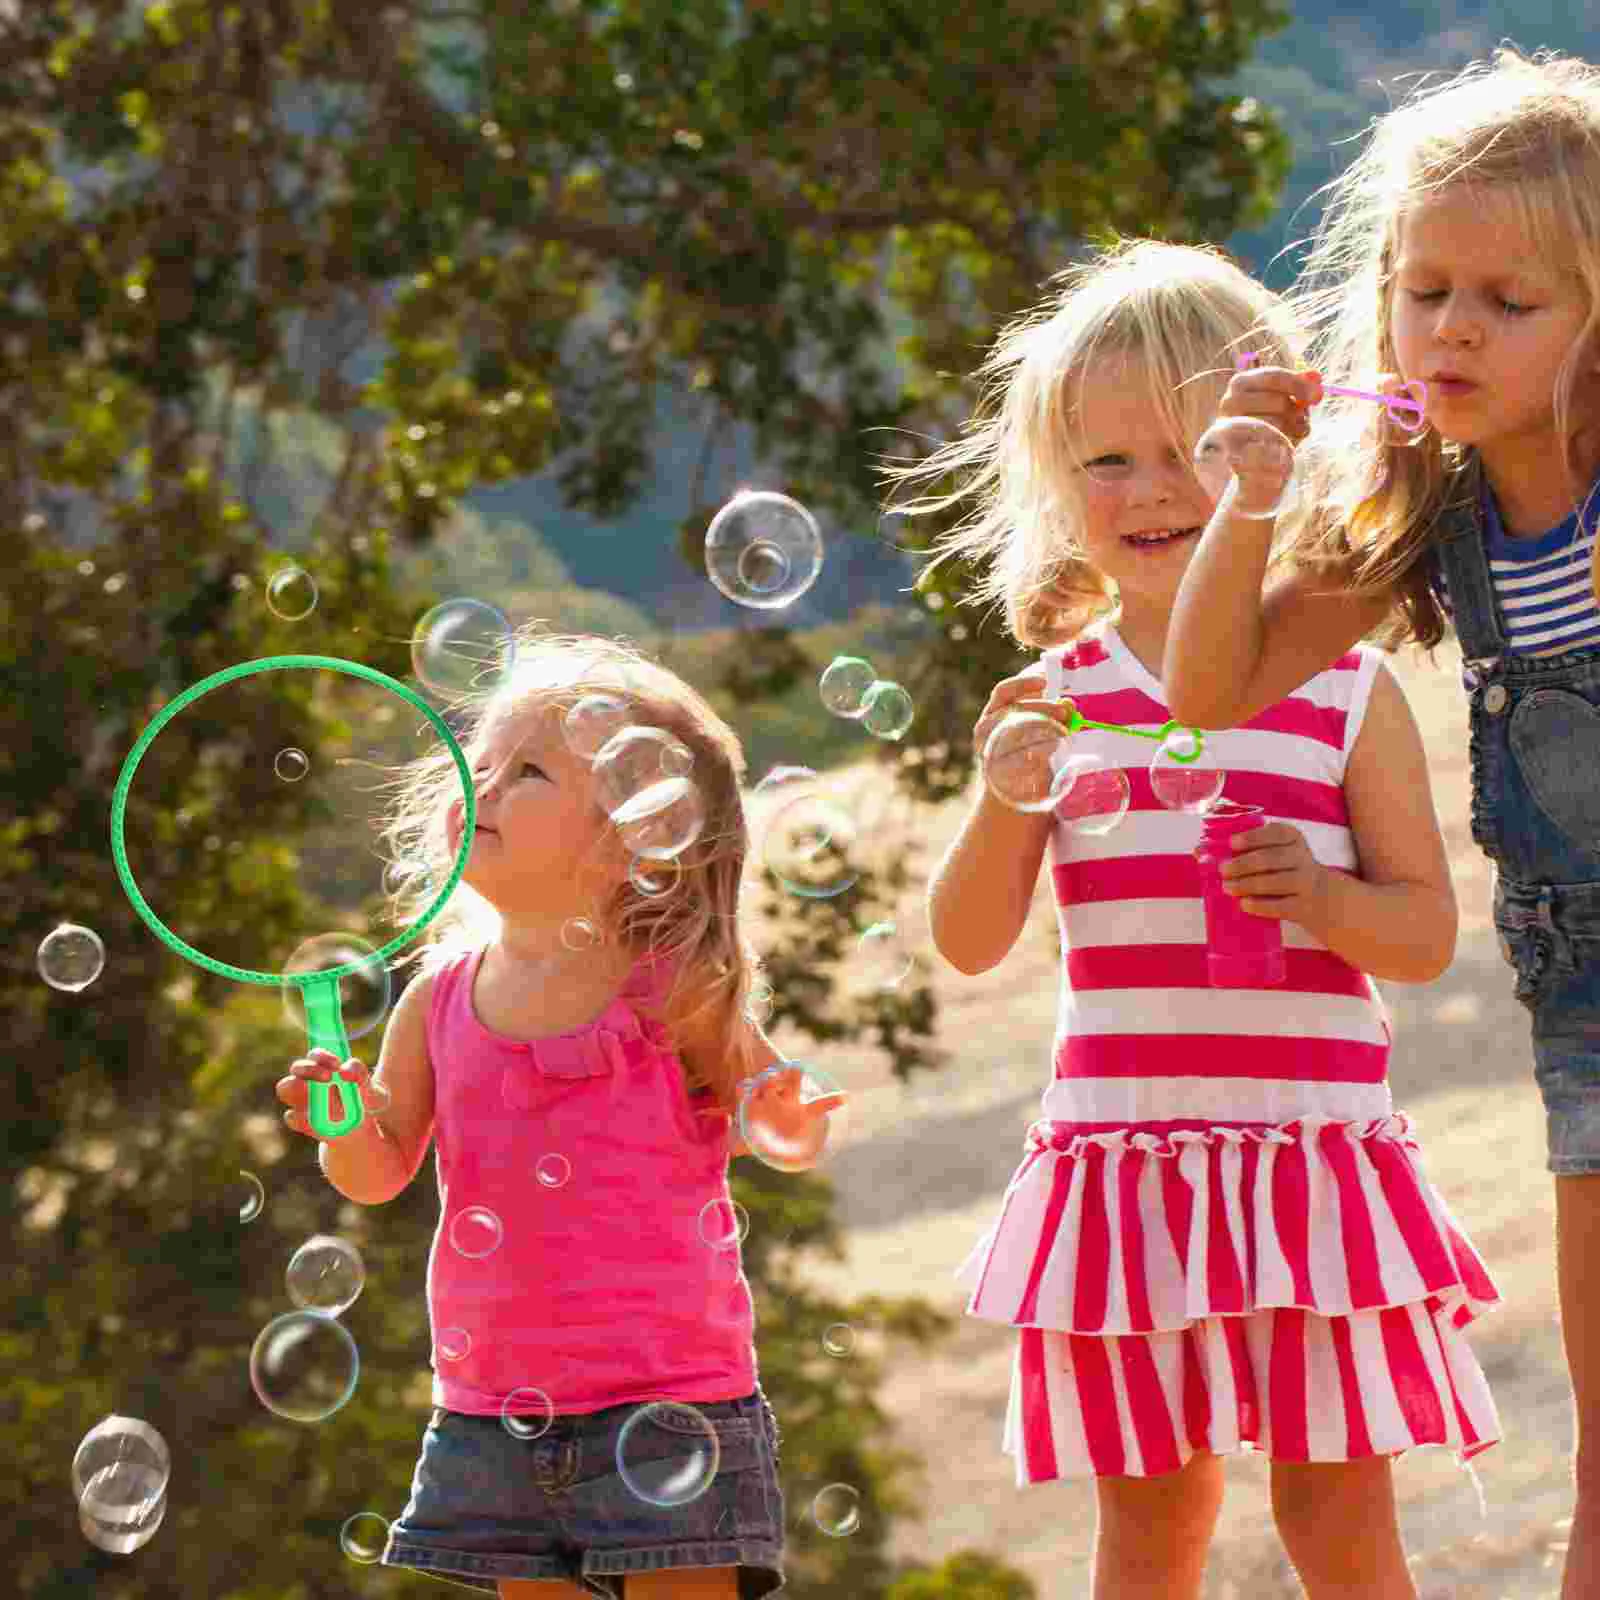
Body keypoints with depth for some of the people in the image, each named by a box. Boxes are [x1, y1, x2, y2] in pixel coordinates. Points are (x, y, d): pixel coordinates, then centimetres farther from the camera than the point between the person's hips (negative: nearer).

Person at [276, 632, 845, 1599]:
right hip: (493, 1403, 4)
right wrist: (350, 1123, -12)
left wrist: (785, 1127, -20)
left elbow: (790, 1128, 3)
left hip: (666, 1399, -4)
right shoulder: (441, 995, 4)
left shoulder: (676, 995, -8)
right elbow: (380, 1173, 9)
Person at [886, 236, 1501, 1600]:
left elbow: (1427, 934, 4)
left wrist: (1323, 897, -16)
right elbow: (969, 941, 4)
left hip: (1314, 1141, -1)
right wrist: (1010, 796, -13)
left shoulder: (1348, 692, 2)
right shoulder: (1059, 696, 6)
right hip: (1125, 1148, 1)